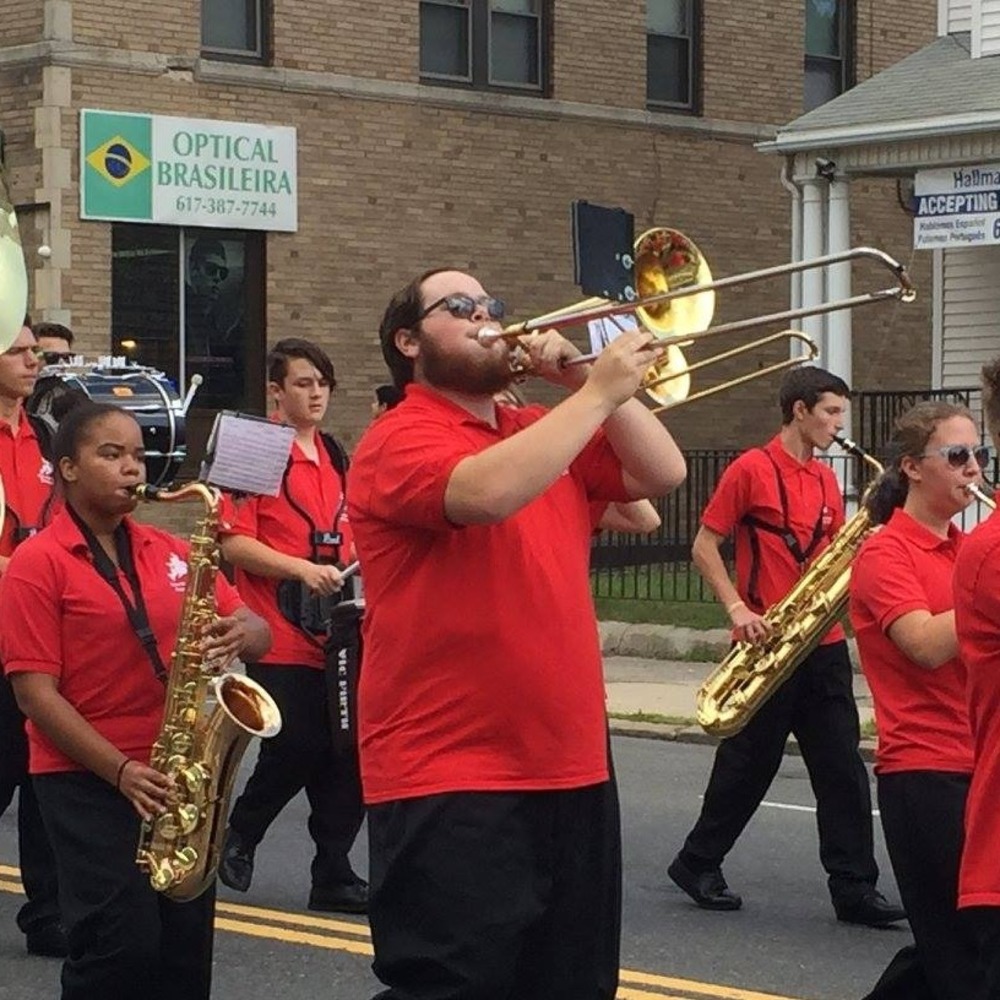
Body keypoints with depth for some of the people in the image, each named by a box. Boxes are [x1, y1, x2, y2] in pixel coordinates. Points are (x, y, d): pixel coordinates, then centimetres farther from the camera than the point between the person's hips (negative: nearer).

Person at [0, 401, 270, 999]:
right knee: (124, 947, -14)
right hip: (86, 780, -5)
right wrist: (121, 771, -20)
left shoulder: (171, 553, 10)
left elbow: (258, 632, 10)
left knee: (187, 949, 5)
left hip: (176, 776, 5)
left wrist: (243, 633, -15)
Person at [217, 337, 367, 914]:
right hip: (280, 637, -6)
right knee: (295, 749, -7)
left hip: (337, 633, 6)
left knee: (348, 752, 2)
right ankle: (240, 834, 19)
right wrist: (302, 569, -20)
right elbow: (234, 542, -12)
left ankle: (334, 874, 10)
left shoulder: (337, 459, 17)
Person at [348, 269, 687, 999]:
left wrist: (584, 383, -1)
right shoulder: (399, 441, -8)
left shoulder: (548, 433, 16)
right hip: (449, 781, -8)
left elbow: (663, 473, 8)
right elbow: (488, 492, -28)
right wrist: (598, 393, -22)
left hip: (572, 770, 8)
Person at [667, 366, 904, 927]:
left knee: (843, 770, 2)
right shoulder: (752, 470, -7)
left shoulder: (827, 481, 13)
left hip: (823, 645, 6)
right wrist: (738, 609, -17)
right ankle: (697, 865, 21)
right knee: (749, 765, 4)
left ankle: (855, 889, 4)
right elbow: (704, 547, -7)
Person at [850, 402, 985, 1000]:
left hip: (978, 765, 7)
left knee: (947, 948, 15)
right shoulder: (886, 553, -7)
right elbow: (929, 645, -22)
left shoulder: (970, 551, 14)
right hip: (925, 770, -7)